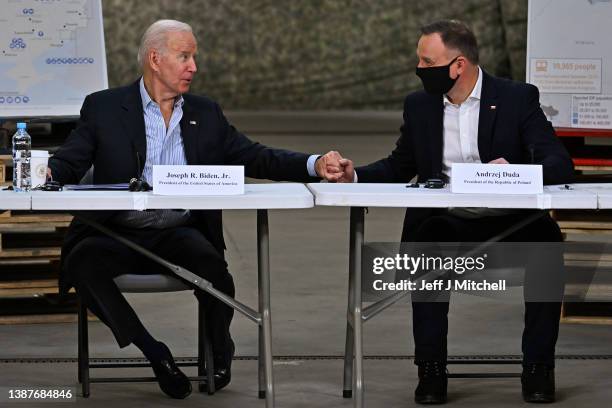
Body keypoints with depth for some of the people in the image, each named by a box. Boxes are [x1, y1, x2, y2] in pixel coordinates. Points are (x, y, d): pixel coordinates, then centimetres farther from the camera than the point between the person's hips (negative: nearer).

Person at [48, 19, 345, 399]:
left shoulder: (206, 113, 15)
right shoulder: (103, 107, 6)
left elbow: (256, 158, 11)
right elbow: (68, 164, 1)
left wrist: (315, 165, -5)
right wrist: (45, 174, -24)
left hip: (180, 233, 1)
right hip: (117, 234, -1)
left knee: (210, 263, -31)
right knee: (82, 261, -32)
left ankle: (220, 352, -1)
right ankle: (155, 353, -17)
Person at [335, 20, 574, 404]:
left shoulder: (519, 98, -1)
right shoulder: (419, 105, 10)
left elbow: (561, 166, -9)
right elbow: (398, 168, 21)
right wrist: (355, 175, 1)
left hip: (507, 224, -2)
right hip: (444, 223, 2)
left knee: (544, 238, -32)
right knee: (425, 243, -32)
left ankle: (538, 368, -20)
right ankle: (431, 369, -24)